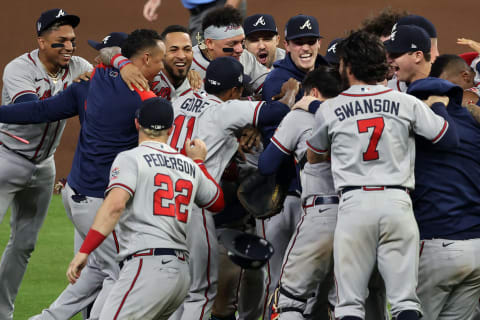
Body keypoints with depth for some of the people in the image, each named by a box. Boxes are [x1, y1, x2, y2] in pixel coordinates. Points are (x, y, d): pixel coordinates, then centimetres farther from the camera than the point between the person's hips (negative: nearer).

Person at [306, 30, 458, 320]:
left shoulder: (329, 109, 5)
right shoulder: (407, 103, 4)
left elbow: (313, 157, 21)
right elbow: (450, 139, 6)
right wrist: (439, 105, 25)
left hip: (354, 203, -1)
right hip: (397, 202, 1)